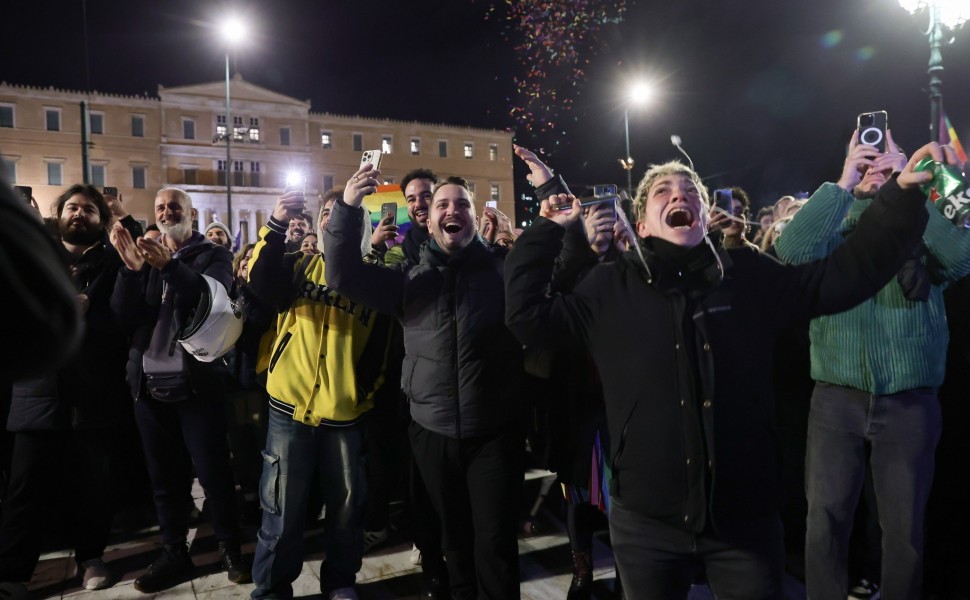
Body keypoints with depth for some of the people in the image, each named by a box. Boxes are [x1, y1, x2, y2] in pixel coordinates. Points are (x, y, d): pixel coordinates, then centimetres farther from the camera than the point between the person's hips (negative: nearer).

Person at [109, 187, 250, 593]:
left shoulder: (212, 255, 2)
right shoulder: (144, 255, 13)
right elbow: (123, 316, 0)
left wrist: (169, 266, -33)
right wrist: (131, 270, -16)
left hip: (196, 383, -4)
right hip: (149, 384, 4)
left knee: (213, 472, 2)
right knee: (163, 476, 11)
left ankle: (229, 548, 18)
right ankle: (173, 553, 24)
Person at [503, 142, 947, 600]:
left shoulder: (749, 276, 2)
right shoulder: (612, 287, -1)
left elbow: (847, 273, 3)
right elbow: (527, 317, -4)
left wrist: (902, 194, -5)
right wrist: (549, 229, -6)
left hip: (745, 518, 1)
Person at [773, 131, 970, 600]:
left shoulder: (922, 232, 7)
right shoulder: (833, 230, 7)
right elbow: (791, 251, -15)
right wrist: (843, 183, -14)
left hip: (910, 401, 1)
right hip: (837, 397, 0)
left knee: (904, 526, 10)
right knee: (826, 518, 3)